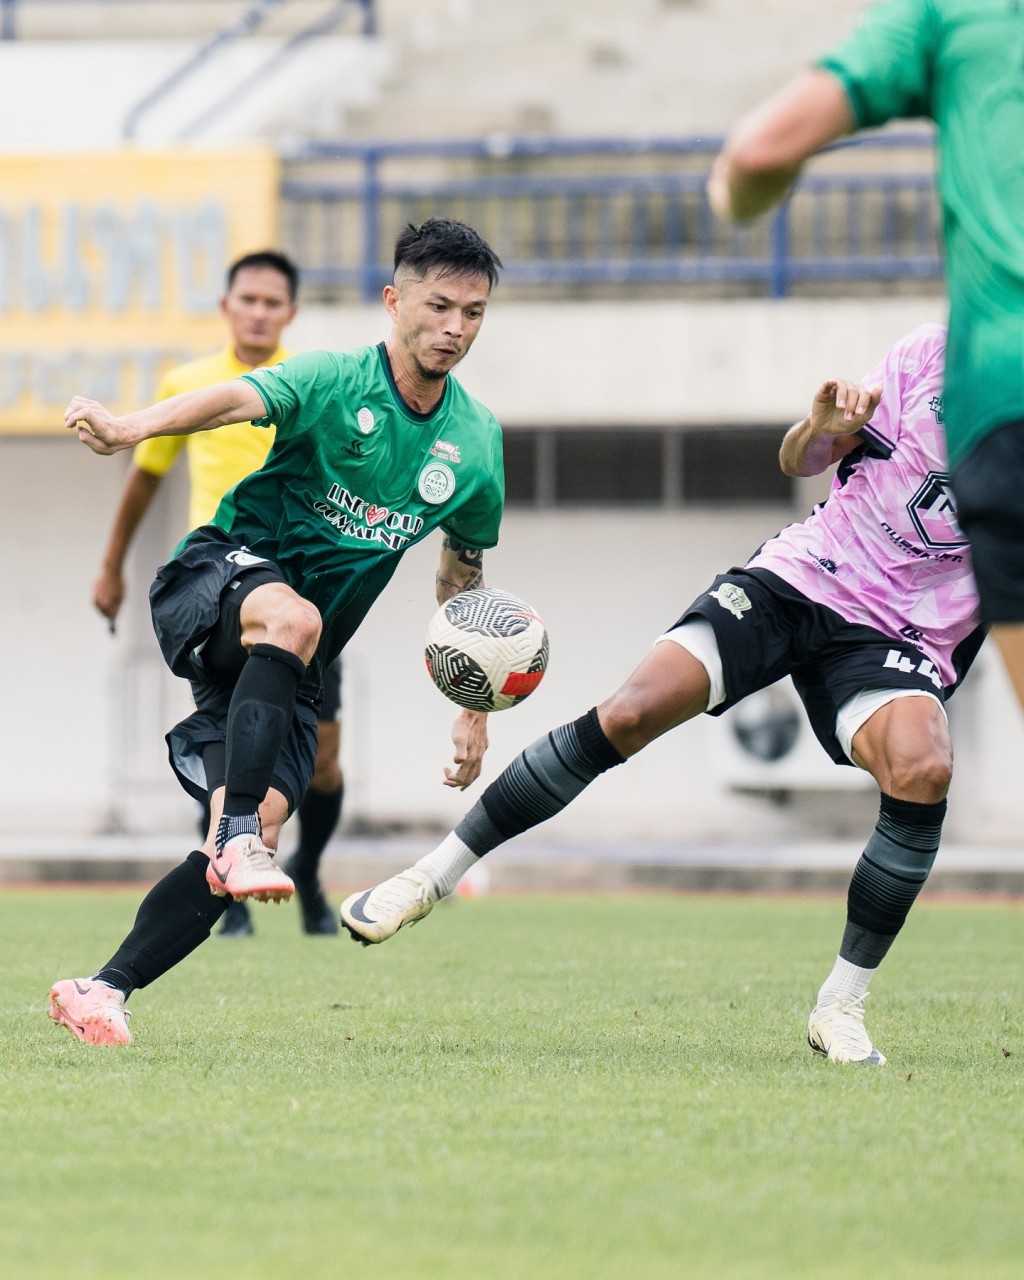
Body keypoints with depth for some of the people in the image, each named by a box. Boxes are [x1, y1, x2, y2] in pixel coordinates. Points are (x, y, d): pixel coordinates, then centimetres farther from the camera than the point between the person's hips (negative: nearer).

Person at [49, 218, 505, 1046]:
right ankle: (237, 837, -43)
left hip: (292, 665, 5)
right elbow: (239, 400, -32)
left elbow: (462, 574, 20)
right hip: (218, 575, -5)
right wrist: (131, 429, -53)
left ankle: (109, 990, -11)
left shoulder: (475, 442, 5)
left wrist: (473, 710, 18)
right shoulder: (335, 382, -11)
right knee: (291, 617, -41)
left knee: (259, 828, -14)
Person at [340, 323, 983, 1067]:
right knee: (631, 712, -19)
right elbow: (799, 462, 9)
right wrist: (824, 426, -12)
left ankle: (842, 1006, -17)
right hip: (798, 577, 1)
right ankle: (436, 874, -4)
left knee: (923, 769, -33)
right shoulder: (929, 354, 1)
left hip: (895, 637, -1)